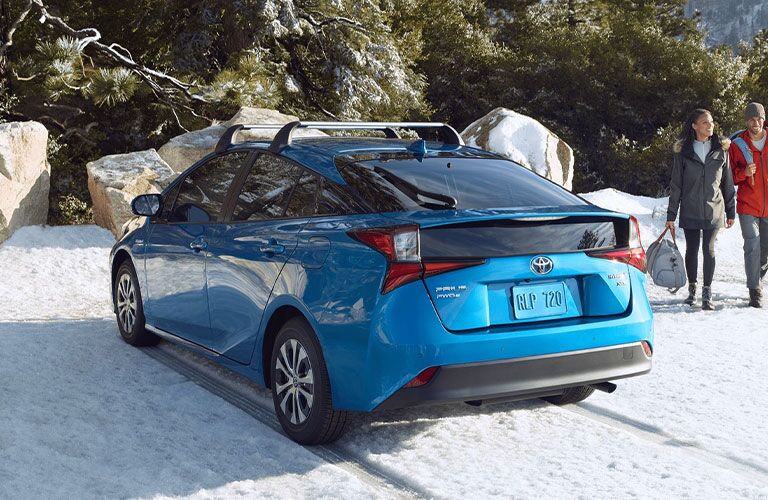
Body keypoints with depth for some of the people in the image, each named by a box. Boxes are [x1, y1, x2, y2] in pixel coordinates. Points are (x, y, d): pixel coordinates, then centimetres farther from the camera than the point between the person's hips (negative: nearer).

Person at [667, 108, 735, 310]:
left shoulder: (721, 150, 4)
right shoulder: (683, 152, 1)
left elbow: (727, 183, 9)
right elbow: (675, 185, 2)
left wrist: (731, 212, 9)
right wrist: (671, 215, -1)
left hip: (713, 210, 0)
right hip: (690, 211, 0)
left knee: (709, 250, -3)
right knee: (692, 250, 7)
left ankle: (707, 293, 3)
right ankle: (692, 289, 24)